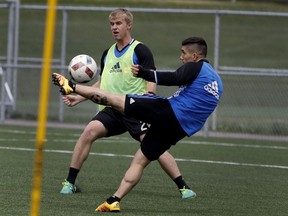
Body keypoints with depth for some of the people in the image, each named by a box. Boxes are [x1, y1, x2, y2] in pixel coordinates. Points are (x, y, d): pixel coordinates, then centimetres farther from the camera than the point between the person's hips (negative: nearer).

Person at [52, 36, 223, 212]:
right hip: (180, 129, 8)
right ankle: (115, 201, 4)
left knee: (111, 99, -3)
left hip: (170, 111, -8)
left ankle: (71, 86, 1)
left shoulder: (195, 67, -3)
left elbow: (175, 78, -22)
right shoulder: (216, 80, 24)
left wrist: (145, 74, -23)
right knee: (140, 162, 11)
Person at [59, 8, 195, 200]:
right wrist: (78, 98, 20)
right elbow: (102, 84, 29)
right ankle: (70, 183, -12)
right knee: (90, 130, -18)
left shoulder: (140, 50, 0)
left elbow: (152, 78, -6)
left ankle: (183, 188, -11)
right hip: (112, 110, 5)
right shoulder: (108, 54, 19)